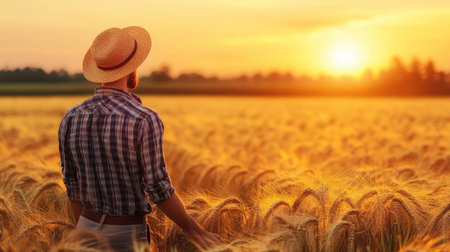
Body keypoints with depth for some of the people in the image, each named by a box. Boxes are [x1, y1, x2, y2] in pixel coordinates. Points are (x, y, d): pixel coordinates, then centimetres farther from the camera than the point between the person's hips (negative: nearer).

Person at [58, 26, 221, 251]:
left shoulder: (71, 118, -3)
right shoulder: (144, 121, -21)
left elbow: (72, 185, 5)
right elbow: (158, 187, -18)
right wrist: (195, 231, -5)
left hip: (87, 226, 5)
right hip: (126, 233, -5)